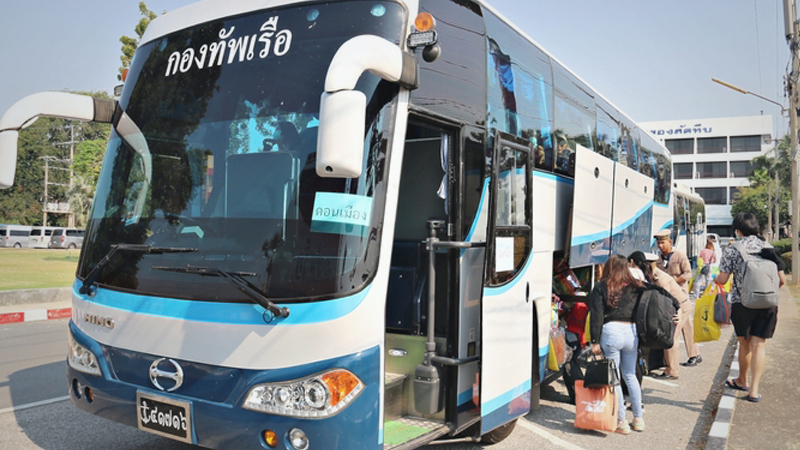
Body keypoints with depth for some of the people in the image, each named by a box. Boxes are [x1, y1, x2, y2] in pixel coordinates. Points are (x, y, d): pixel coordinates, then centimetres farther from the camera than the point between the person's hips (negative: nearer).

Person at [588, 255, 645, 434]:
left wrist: (595, 341, -2)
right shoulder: (636, 287, 10)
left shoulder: (601, 287, 1)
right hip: (632, 332, 4)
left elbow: (597, 315, -3)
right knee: (630, 375, 18)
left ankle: (621, 421, 7)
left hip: (611, 331, -4)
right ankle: (638, 418, 24)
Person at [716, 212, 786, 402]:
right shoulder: (769, 248, 5)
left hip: (742, 302, -2)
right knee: (759, 344, 5)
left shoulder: (732, 250, -5)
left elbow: (723, 279, -7)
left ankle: (742, 381, 33)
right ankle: (754, 390, 1)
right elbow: (782, 280, 6)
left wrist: (715, 279, 15)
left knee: (745, 343, 14)